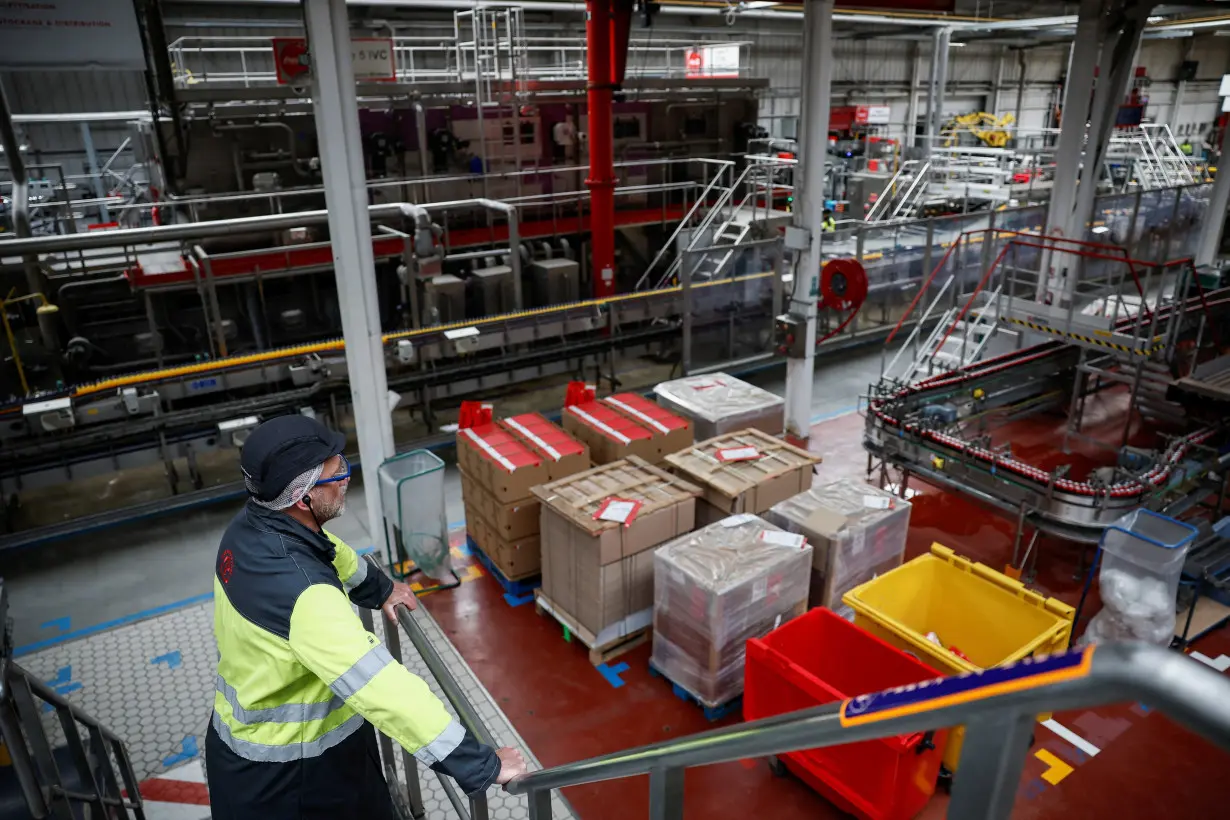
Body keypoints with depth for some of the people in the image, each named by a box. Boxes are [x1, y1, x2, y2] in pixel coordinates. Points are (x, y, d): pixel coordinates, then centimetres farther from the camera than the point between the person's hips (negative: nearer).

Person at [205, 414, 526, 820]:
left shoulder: (251, 526, -10)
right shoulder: (302, 592, -38)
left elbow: (326, 551, 11)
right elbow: (381, 687, -41)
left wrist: (379, 588, 27)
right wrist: (480, 764, -36)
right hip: (283, 774, -7)